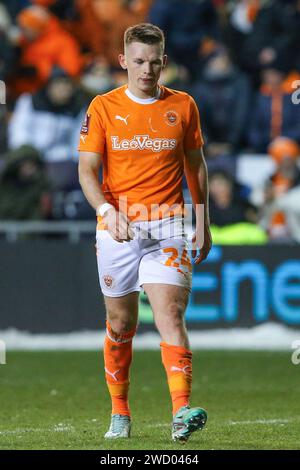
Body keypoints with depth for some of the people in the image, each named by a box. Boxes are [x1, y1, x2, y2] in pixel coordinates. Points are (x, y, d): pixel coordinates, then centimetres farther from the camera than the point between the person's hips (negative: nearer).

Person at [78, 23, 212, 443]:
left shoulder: (182, 106, 5)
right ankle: (120, 413, 24)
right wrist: (107, 211, -19)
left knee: (170, 313, -16)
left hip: (167, 228, -1)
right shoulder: (103, 107, 2)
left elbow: (195, 166, 15)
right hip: (117, 230, 1)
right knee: (121, 323, 8)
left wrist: (202, 224, 13)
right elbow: (88, 169, -2)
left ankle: (182, 412, -26)